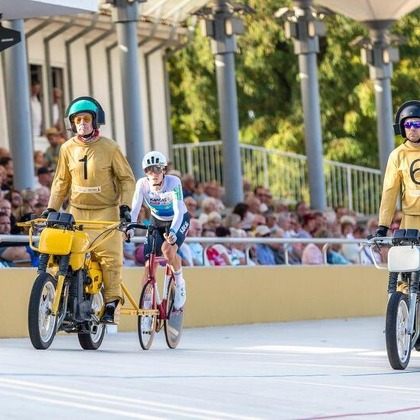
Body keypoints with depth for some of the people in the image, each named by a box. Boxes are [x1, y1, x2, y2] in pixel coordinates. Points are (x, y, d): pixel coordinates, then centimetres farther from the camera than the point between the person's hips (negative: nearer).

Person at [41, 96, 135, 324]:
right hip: (76, 210, 3)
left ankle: (111, 305, -3)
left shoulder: (109, 147, -4)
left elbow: (127, 179, 1)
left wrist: (125, 205, -9)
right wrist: (51, 208, 8)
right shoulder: (67, 148, 5)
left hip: (105, 211, -3)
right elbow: (61, 181, 14)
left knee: (110, 257, -12)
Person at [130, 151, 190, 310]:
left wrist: (172, 232, -53)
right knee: (149, 262, -9)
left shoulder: (174, 182, -29)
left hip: (178, 220, -3)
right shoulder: (142, 184, -21)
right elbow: (134, 209, -26)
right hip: (156, 221, 3)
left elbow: (178, 211, -36)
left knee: (168, 249, -31)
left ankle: (179, 284, -6)